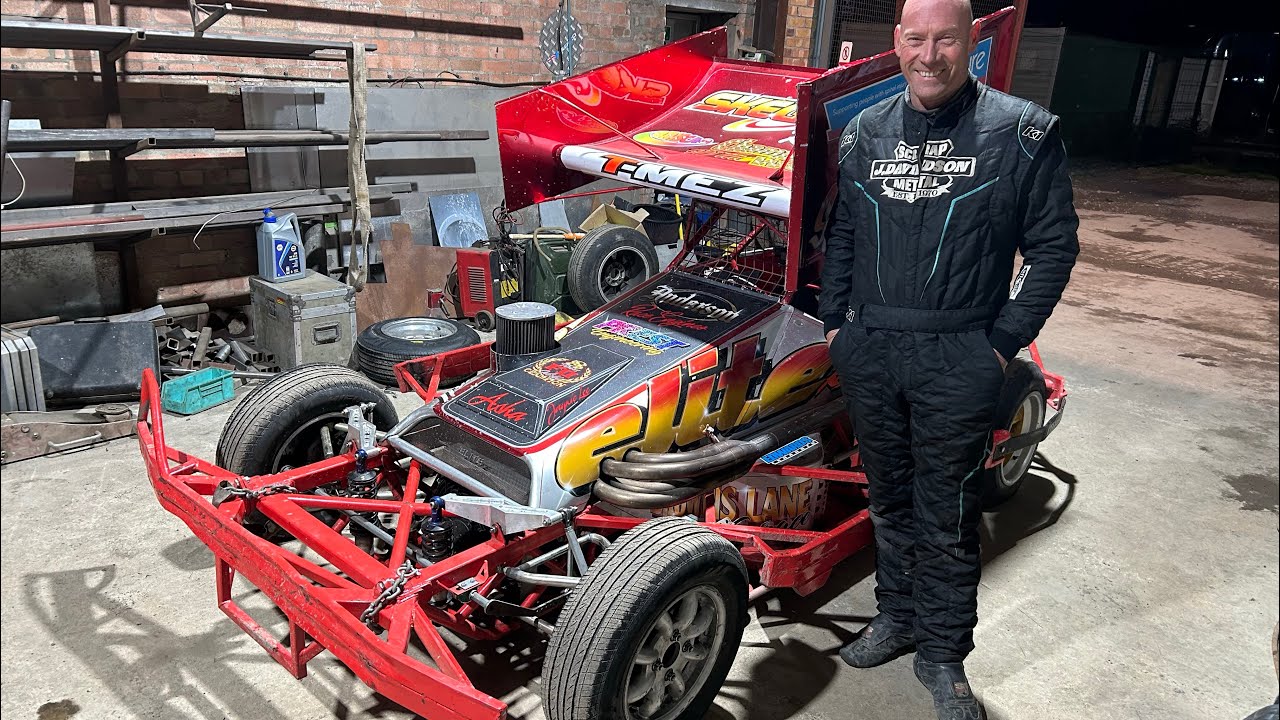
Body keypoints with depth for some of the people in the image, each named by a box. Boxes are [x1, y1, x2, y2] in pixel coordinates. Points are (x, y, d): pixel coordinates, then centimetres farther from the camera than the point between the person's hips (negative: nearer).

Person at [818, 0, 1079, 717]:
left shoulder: (1022, 131, -5)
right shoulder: (866, 131, 7)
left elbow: (1054, 245, -2)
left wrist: (1006, 342, -7)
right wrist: (836, 320, 11)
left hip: (957, 361, -4)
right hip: (868, 352, 4)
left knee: (947, 517, 6)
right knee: (890, 498, 18)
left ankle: (944, 655, 24)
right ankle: (898, 616, 37)